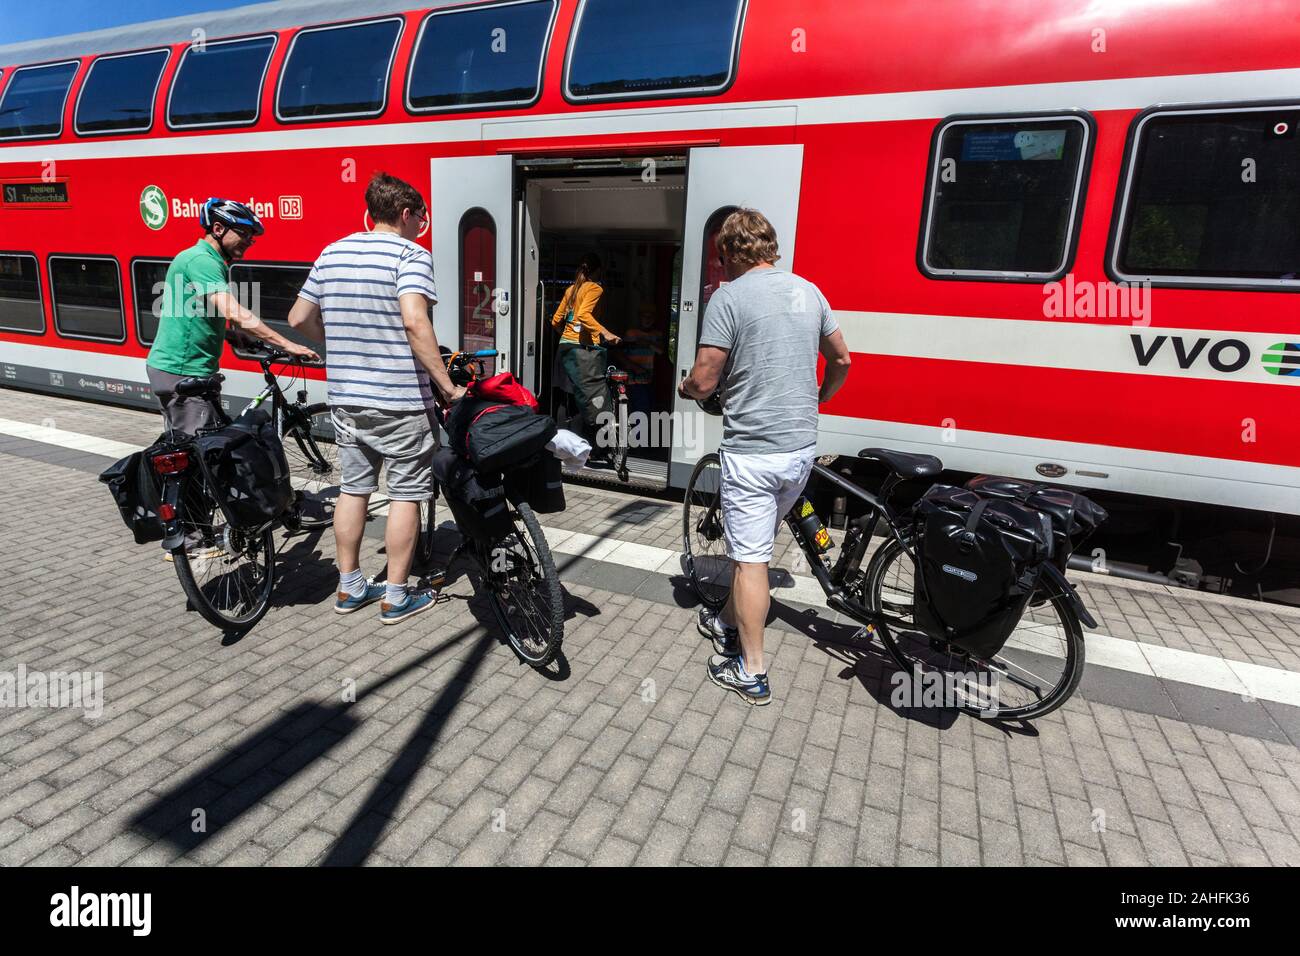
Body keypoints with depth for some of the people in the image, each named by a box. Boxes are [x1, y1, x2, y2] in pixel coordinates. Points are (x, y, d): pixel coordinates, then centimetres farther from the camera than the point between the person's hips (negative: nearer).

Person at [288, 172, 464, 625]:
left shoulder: (332, 253, 11)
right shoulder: (411, 254, -10)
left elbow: (299, 317, 15)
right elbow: (414, 320, -25)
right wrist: (447, 386, -22)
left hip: (345, 396, 7)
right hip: (399, 400, -6)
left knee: (353, 488, 15)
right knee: (406, 494, 4)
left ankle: (349, 586, 25)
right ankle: (397, 597, 11)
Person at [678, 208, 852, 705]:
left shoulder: (728, 297, -11)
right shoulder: (808, 291, 9)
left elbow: (703, 382, -15)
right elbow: (842, 359, 18)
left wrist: (683, 386, 8)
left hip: (752, 449, -7)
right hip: (801, 446, 7)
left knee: (750, 557, 2)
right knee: (753, 544, 22)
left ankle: (752, 672, 12)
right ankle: (729, 622, 40)